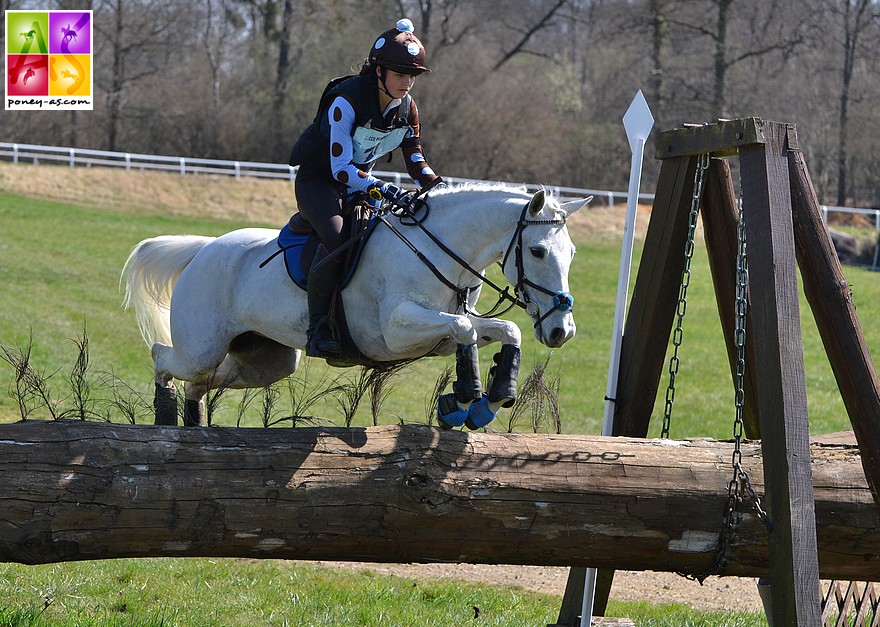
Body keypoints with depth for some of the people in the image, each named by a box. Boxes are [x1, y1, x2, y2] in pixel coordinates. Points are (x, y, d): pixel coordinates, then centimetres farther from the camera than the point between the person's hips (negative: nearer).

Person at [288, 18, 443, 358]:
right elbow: (341, 168, -29)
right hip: (318, 181, -7)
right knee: (337, 240, -35)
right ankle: (318, 329, -28)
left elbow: (415, 158, 7)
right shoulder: (348, 100, -26)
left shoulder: (407, 108, -4)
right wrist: (384, 190, -41)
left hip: (359, 183, 7)